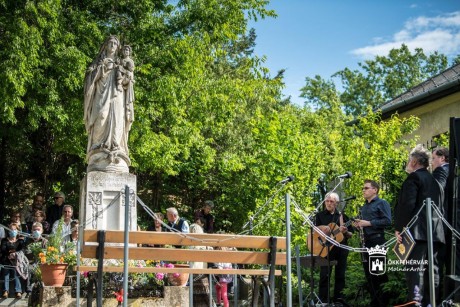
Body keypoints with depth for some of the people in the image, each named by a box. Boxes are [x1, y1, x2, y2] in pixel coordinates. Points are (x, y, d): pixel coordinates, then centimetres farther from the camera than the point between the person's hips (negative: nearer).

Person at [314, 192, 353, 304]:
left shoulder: (342, 216, 11)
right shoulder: (320, 215, 7)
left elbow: (350, 235, 10)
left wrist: (345, 232, -12)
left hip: (341, 248, 3)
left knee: (340, 275, 5)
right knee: (324, 275, -6)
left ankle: (338, 299, 12)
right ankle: (323, 301, -3)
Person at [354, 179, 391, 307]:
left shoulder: (382, 203, -4)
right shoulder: (363, 207, 20)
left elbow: (388, 221, -16)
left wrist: (368, 223, -18)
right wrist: (358, 225, 5)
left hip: (377, 241, -8)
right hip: (366, 241, 8)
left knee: (380, 273, -6)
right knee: (369, 274, 9)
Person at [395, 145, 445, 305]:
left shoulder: (413, 177, -4)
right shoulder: (435, 180, 22)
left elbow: (407, 204, -15)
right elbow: (440, 206, 21)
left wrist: (399, 228, -11)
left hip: (417, 232, -8)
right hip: (435, 232, 9)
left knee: (414, 270, -14)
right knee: (431, 271, 7)